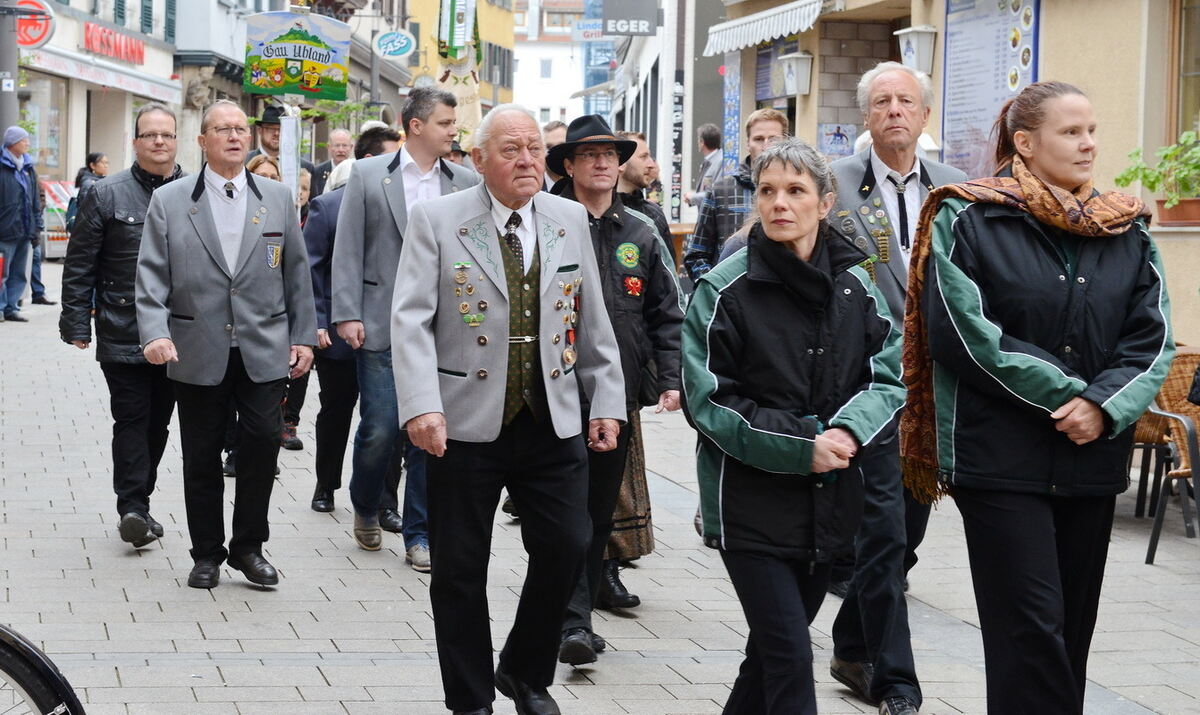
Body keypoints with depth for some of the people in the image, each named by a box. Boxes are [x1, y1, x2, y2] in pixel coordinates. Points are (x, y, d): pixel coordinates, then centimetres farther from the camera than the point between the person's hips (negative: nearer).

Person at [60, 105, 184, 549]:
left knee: (158, 422, 10)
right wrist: (77, 323, -5)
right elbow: (79, 266, 1)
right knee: (132, 420, -6)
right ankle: (133, 507, -6)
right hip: (123, 335, -3)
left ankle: (136, 505, 21)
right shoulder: (107, 195, 1)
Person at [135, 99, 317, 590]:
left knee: (263, 441, -6)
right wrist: (155, 331, -15)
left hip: (265, 351, 1)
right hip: (198, 352, -1)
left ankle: (248, 547, 11)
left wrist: (303, 336, 7)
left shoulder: (278, 199, 10)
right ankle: (207, 554, 18)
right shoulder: (169, 201, 4)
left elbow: (296, 273, 12)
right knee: (201, 457, 5)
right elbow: (151, 274, -1)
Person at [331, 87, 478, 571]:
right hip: (383, 326, -2)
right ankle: (365, 508, 25)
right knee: (379, 430, -3)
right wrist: (347, 314, -7)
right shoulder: (368, 175, 2)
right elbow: (348, 249, 0)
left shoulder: (466, 184, 6)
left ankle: (420, 535, 13)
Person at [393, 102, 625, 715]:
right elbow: (410, 320, -9)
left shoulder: (570, 220, 8)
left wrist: (606, 401, 9)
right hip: (467, 426, -3)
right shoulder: (437, 221, -3)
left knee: (565, 549, 1)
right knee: (461, 570, 5)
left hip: (554, 425, 3)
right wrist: (421, 406, -20)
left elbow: (592, 321, 13)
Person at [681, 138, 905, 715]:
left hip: (828, 500, 5)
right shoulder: (726, 289, -9)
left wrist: (849, 431, -15)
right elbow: (709, 400, -10)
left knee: (772, 649, 16)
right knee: (790, 658, -9)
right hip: (751, 500, -5)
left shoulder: (855, 286, 5)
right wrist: (800, 445, -18)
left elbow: (891, 375, 5)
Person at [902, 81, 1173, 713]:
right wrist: (1067, 395, -13)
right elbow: (964, 335, -12)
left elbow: (1152, 338, 4)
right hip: (1002, 458, -5)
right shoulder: (969, 218, -4)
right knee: (1030, 629, -9)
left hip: (1091, 460, 5)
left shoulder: (1127, 230, 10)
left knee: (1073, 629, 11)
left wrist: (1105, 405, -14)